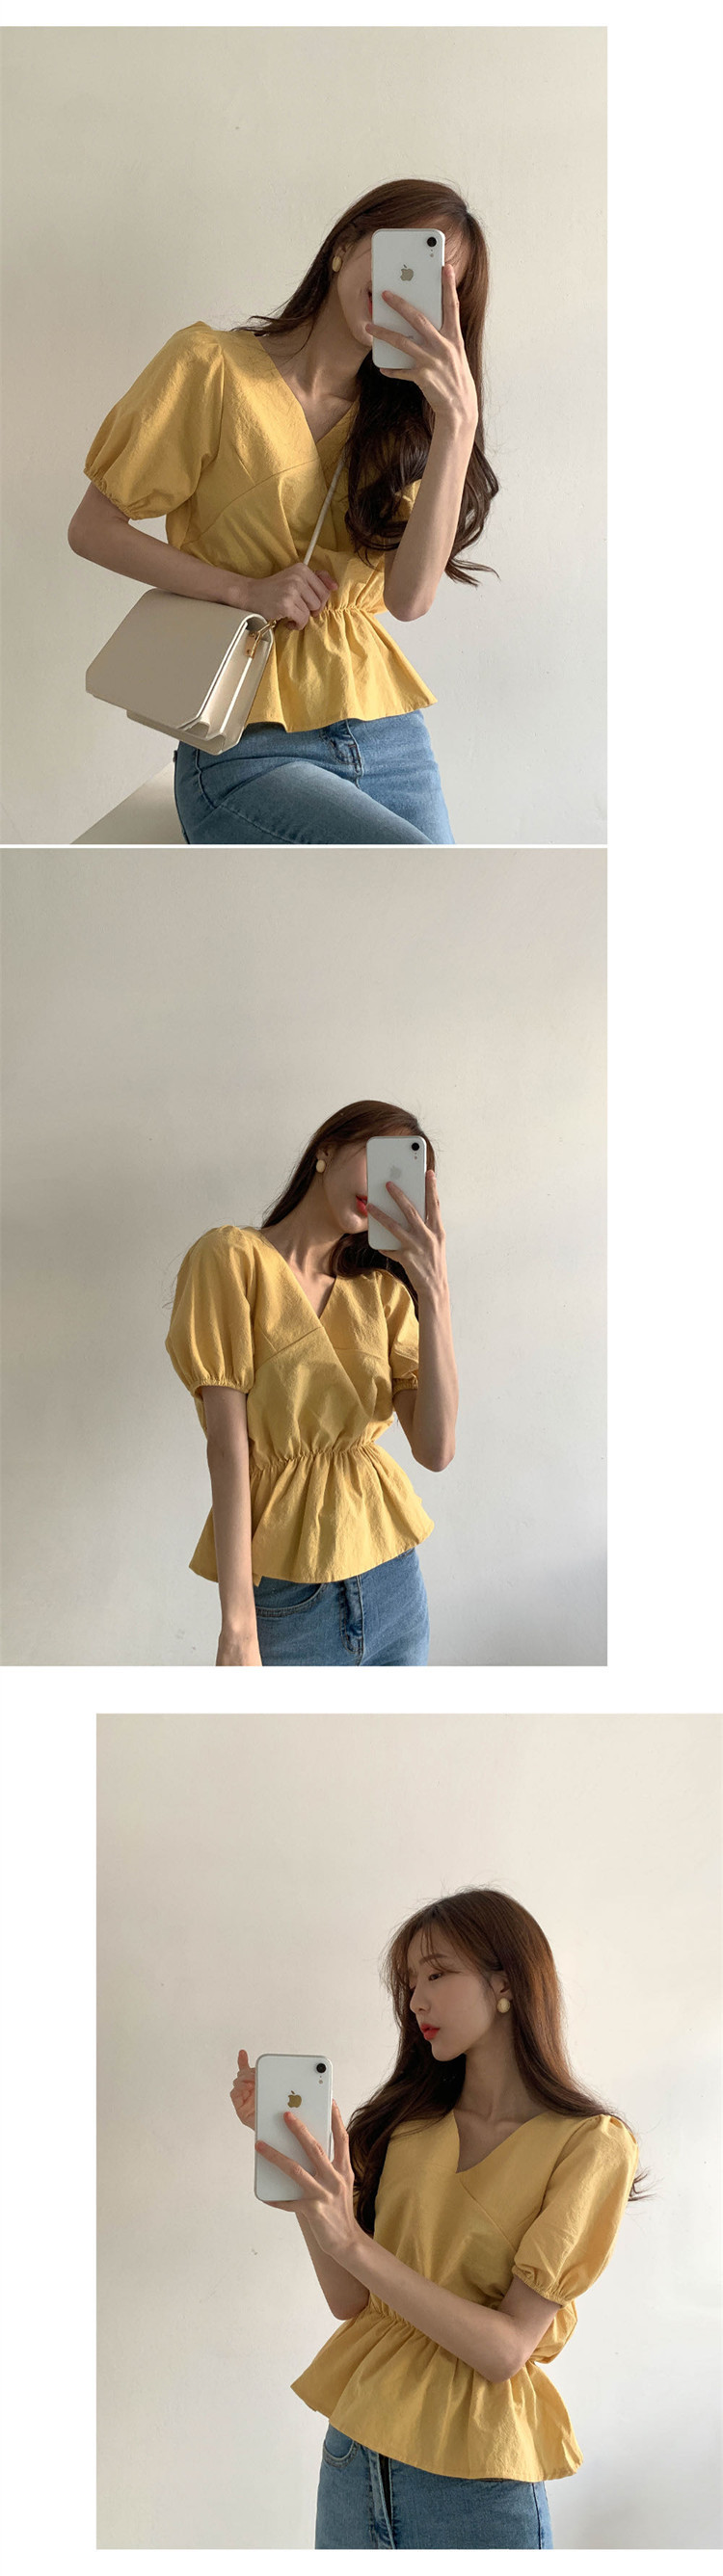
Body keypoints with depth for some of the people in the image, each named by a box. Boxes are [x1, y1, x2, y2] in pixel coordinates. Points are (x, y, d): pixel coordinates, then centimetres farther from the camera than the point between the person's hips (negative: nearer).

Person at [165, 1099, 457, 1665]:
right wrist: (238, 1626, -18)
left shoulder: (383, 1290, 8)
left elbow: (436, 1448, -5)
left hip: (393, 1580, 4)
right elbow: (228, 1446, -12)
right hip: (286, 1593, -4)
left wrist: (433, 1292, -13)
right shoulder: (234, 1257, -5)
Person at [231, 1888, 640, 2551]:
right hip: (355, 2453, 5)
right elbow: (350, 2302, 0)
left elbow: (507, 2348, -17)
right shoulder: (409, 2122, 6)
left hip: (476, 2486, -4)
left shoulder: (592, 2144, -9)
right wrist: (295, 2165, -10)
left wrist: (351, 2243, -26)